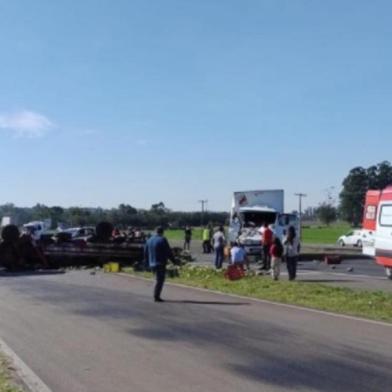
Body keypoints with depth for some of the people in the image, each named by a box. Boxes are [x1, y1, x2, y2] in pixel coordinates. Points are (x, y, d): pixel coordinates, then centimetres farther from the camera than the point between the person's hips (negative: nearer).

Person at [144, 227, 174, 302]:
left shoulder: (149, 240, 11)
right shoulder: (162, 240, -11)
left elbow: (145, 252, 15)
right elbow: (168, 251, -11)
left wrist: (147, 262, 24)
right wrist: (173, 260, -2)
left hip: (152, 264, 7)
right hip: (160, 263, -7)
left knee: (159, 279, 16)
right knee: (160, 280, -4)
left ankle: (156, 296, 13)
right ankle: (156, 297, -7)